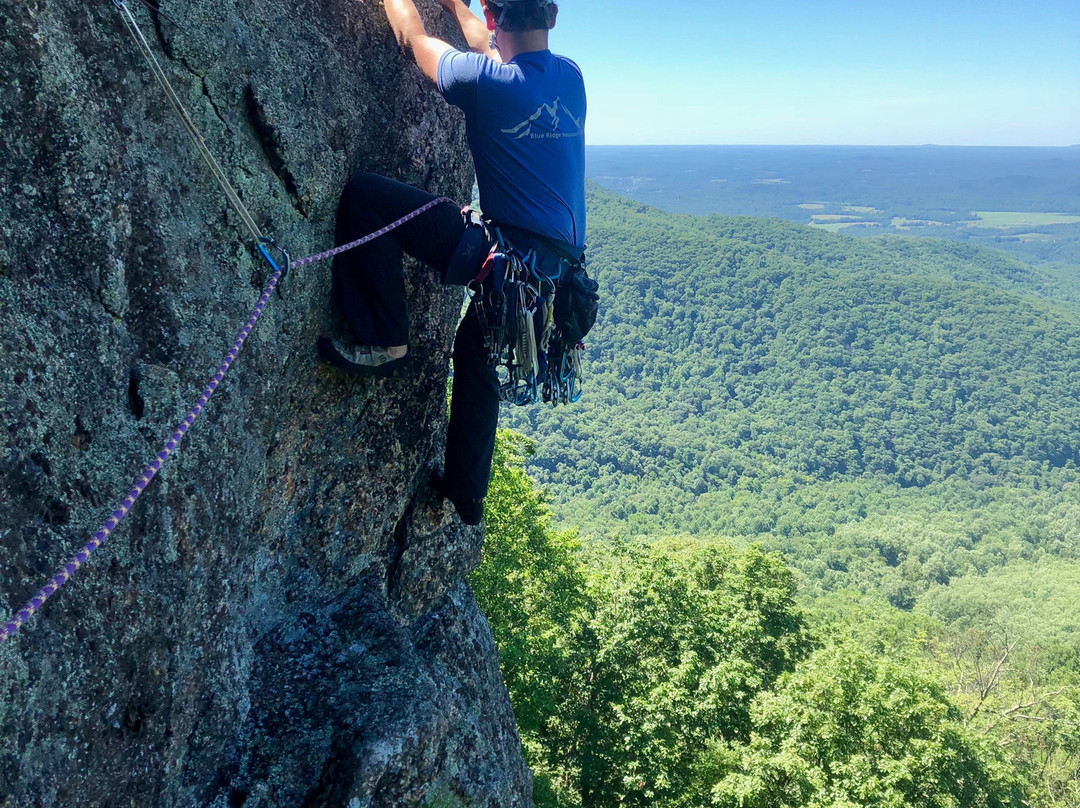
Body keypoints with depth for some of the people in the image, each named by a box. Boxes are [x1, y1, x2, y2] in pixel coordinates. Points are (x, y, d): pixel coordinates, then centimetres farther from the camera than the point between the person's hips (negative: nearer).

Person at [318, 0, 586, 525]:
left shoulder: (484, 81, -12)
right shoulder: (570, 77, 8)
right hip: (558, 266, 8)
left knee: (363, 197, -7)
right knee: (476, 355, 29)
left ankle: (385, 344, -4)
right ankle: (466, 496, 39)